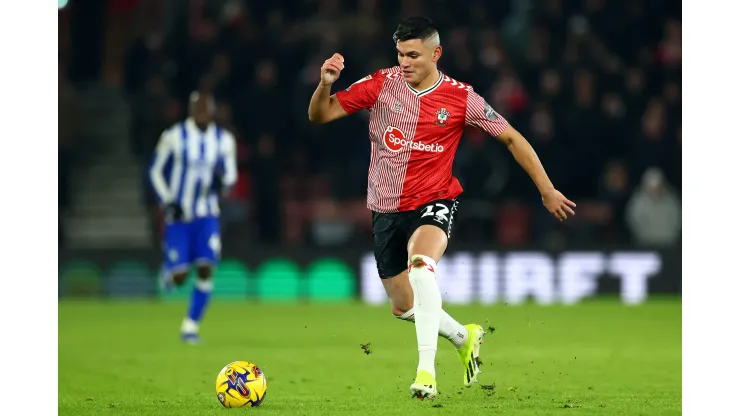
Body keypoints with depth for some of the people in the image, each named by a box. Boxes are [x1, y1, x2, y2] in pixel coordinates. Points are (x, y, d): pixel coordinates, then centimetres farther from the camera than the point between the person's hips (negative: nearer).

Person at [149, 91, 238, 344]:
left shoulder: (223, 140, 0)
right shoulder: (174, 137, -10)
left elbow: (230, 174, 10)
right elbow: (156, 172, -1)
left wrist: (223, 183, -14)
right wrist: (168, 202, -11)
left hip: (206, 216, 3)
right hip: (178, 215, -3)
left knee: (206, 270, -11)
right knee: (180, 277, -7)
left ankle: (191, 326, 1)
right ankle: (169, 272, 32)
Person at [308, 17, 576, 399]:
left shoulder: (460, 98, -9)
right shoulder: (381, 85, -6)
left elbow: (511, 138, 2)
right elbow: (319, 115, -3)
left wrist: (546, 189, 3)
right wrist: (325, 83, -25)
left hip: (434, 203, -4)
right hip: (386, 208, 4)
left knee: (420, 264, -35)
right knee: (403, 306, 12)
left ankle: (426, 369, -35)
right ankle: (464, 337, 42)